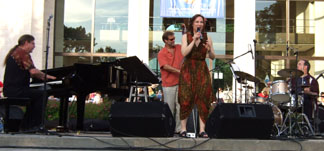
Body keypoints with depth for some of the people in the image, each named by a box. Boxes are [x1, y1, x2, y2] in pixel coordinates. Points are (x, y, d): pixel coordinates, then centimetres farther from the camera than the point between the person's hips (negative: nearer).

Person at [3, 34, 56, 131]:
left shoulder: (14, 52, 20)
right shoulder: (23, 53, -12)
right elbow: (33, 71, -23)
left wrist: (41, 76, 20)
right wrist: (45, 76, -6)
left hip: (9, 90, 10)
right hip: (16, 90, -10)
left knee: (35, 95, 22)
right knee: (42, 94, -5)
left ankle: (25, 125, 20)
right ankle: (35, 125, -1)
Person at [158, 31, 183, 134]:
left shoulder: (179, 48, 12)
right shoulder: (162, 53, -4)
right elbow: (166, 66, -15)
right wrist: (180, 71, -23)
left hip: (180, 82, 4)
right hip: (168, 84, -4)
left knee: (180, 106, 2)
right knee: (169, 108, 0)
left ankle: (179, 128, 7)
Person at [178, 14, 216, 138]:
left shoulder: (207, 38, 7)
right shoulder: (186, 36, 4)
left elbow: (213, 57, 5)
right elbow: (184, 53, -11)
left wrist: (209, 50, -15)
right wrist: (194, 40, -16)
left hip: (202, 70, 2)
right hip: (188, 69, -1)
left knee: (203, 99, -5)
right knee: (186, 99, -5)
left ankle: (202, 130, -2)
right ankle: (183, 129, 1)